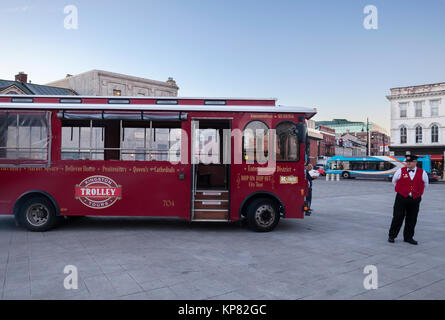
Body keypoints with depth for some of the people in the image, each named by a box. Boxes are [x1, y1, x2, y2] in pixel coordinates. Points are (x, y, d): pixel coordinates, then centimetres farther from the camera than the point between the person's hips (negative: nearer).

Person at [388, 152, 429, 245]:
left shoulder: (422, 173, 1)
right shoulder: (400, 171, -2)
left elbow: (425, 185, 18)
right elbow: (394, 182, 15)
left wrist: (417, 192, 17)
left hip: (415, 200, 2)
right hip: (401, 199, -2)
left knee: (412, 220, 7)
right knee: (397, 218, 0)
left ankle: (408, 237, 21)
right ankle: (392, 236, 12)